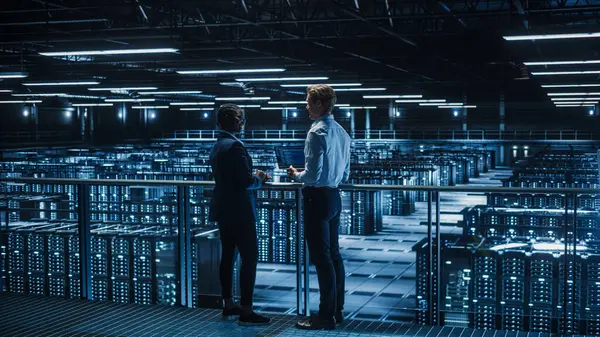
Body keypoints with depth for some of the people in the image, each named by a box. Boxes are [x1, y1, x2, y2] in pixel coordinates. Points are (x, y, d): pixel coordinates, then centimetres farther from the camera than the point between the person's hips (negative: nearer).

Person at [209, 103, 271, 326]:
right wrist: (259, 179, -2)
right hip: (238, 211, -10)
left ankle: (228, 305, 21)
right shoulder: (234, 145, -18)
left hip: (224, 209, 10)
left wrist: (254, 177, 11)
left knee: (228, 256, 13)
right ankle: (246, 312, -7)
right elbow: (246, 181, -22)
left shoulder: (217, 146, 12)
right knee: (250, 258, -7)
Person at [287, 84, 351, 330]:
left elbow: (312, 174, -21)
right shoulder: (341, 132, 10)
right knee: (334, 254, 14)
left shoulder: (317, 132, -16)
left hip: (317, 198, -9)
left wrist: (296, 175, -1)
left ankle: (326, 316, 1)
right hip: (334, 196, 9)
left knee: (321, 257, -4)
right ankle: (337, 310, 21)